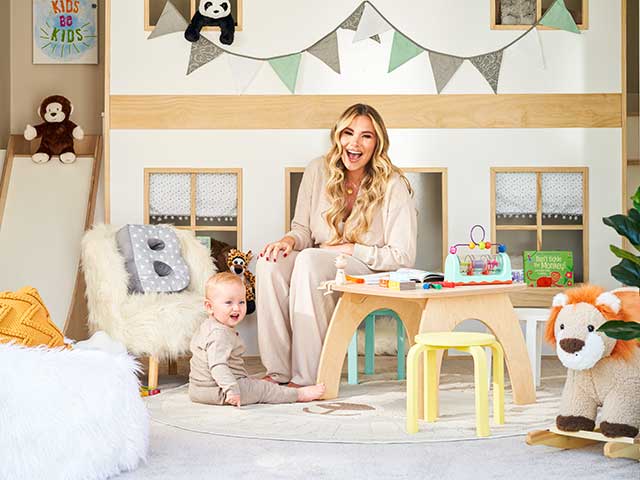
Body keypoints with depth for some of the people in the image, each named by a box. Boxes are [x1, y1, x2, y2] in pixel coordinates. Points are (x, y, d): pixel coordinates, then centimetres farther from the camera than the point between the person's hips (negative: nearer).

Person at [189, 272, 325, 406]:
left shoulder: (205, 327, 12)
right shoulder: (220, 334, -25)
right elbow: (218, 365, -36)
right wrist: (231, 389, -44)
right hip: (218, 390, -11)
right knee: (262, 389, -4)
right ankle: (299, 394, 2)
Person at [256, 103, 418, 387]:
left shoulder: (393, 185, -9)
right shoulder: (318, 171, 4)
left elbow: (402, 257, -10)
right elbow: (303, 230, 11)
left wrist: (348, 249, -14)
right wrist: (289, 240, -13)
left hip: (373, 276, -5)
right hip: (318, 267, 5)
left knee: (309, 260, -34)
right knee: (270, 262, -26)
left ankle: (307, 377, -32)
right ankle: (278, 371, -24)